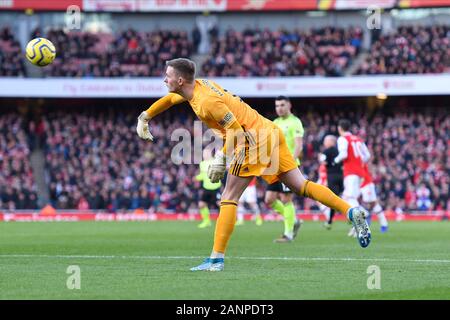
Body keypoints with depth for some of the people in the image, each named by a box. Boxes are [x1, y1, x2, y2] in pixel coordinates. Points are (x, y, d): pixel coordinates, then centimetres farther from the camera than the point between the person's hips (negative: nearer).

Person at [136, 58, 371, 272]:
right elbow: (170, 99, 33)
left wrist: (221, 158, -15)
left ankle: (217, 258, -9)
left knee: (228, 198, -7)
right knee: (300, 186, 8)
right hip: (270, 132, 10)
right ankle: (351, 211, -2)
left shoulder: (206, 101, -17)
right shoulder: (198, 85, 12)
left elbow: (236, 131, -20)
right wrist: (144, 117, 38)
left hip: (255, 138, -10)